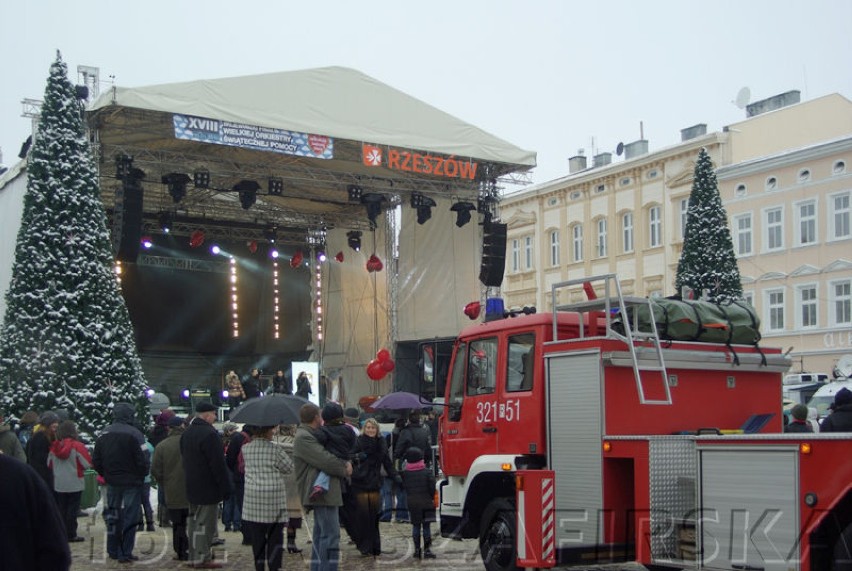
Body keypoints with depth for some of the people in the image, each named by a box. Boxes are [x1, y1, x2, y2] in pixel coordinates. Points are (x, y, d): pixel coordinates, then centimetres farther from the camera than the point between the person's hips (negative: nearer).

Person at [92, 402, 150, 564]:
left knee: (112, 516, 15)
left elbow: (96, 461, 8)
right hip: (131, 483, -5)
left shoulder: (104, 434, 4)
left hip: (112, 483, 5)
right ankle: (125, 553, 1)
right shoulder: (134, 434, -15)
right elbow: (143, 461, -17)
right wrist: (142, 476, 1)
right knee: (129, 517, 1)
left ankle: (113, 551, 22)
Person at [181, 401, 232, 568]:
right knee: (205, 523, -5)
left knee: (194, 521, 14)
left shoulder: (187, 434, 12)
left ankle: (193, 556, 20)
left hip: (192, 487, 9)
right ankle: (202, 558, -3)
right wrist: (225, 487, -15)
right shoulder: (209, 434, -19)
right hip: (208, 487, -9)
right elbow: (218, 464, -20)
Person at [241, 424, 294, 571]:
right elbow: (289, 467, -2)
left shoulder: (245, 448, 0)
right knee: (275, 537, 5)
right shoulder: (276, 450, -10)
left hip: (253, 499, 3)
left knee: (257, 537, 9)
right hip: (274, 500, -3)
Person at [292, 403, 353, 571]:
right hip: (321, 493, -11)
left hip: (324, 492, 11)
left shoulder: (312, 435, 21)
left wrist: (344, 463, 2)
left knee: (320, 535, 16)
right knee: (331, 534, -13)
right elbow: (326, 461, -22)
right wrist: (345, 469, -6)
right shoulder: (304, 438, -14)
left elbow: (330, 455, 23)